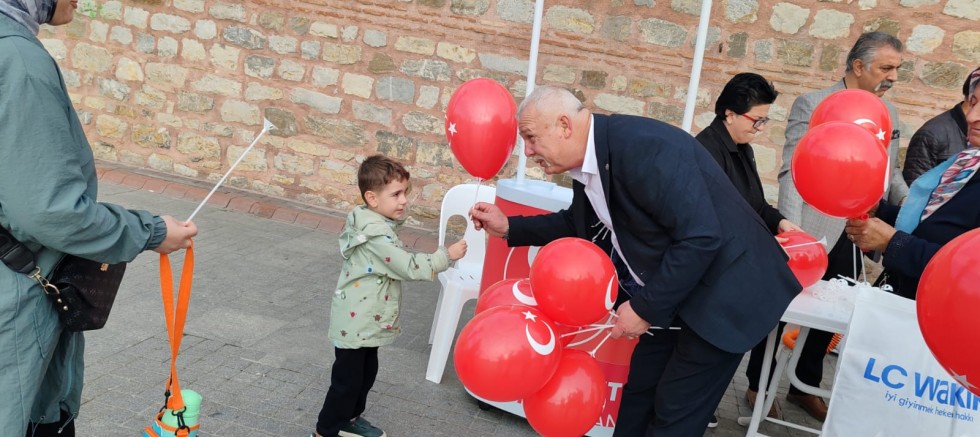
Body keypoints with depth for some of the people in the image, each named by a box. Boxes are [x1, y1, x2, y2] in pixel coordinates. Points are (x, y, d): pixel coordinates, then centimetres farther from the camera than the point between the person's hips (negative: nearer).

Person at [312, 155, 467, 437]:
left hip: (366, 321, 10)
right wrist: (446, 256, -22)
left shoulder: (374, 224, 4)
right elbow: (409, 267, -27)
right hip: (356, 323, -10)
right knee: (347, 379, 1)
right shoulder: (377, 234, -27)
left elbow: (396, 265, 19)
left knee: (366, 372, 22)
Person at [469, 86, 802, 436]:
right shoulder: (588, 158, 0)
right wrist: (510, 227, 9)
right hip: (676, 290, 9)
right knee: (640, 385, 16)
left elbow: (701, 238, -31)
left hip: (724, 291, -9)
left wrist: (646, 308, -23)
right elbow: (578, 223, 19)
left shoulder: (643, 146, -29)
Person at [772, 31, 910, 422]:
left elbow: (889, 173, 16)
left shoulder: (889, 114, 10)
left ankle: (805, 387, 31)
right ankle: (759, 384, 24)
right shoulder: (812, 105, -8)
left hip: (854, 238, 6)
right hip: (812, 232, -6)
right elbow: (792, 173, -13)